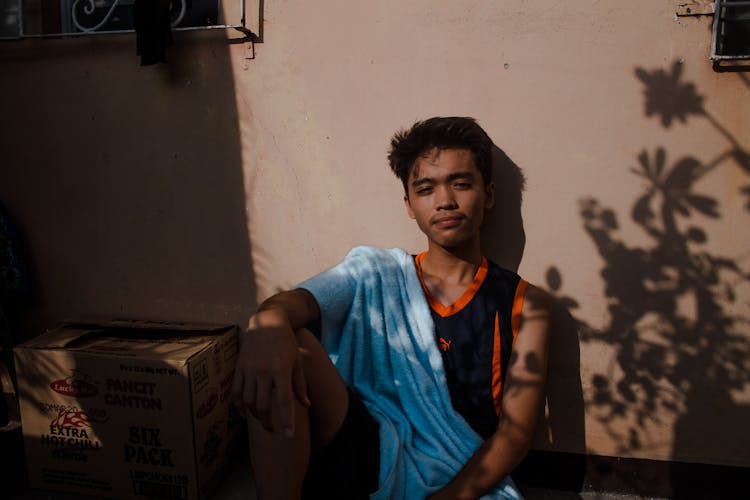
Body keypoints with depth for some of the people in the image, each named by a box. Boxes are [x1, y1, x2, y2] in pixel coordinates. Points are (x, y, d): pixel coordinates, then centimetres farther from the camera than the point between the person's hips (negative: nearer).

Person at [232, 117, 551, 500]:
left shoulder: (525, 304, 6)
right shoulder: (374, 275, 8)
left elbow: (516, 431, -1)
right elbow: (291, 303, -12)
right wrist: (269, 324, -37)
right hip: (369, 461, 2)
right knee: (292, 345, -23)